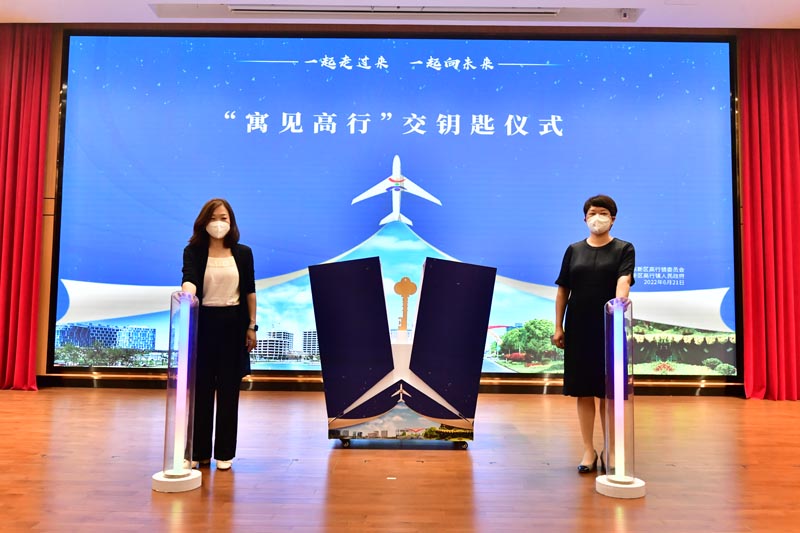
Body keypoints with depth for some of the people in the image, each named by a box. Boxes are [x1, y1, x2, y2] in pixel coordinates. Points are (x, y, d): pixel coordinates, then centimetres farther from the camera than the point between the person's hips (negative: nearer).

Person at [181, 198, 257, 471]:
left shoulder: (243, 253, 4)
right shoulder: (193, 251, -1)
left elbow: (249, 292, 5)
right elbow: (189, 279, -18)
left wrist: (252, 326, 2)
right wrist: (187, 294, -41)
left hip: (233, 324, 1)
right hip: (203, 323, -1)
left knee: (229, 390, 5)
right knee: (200, 389, 5)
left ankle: (224, 452, 17)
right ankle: (198, 451, 18)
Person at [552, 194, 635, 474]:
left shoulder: (624, 249, 3)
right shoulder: (574, 250, 9)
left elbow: (624, 279, -16)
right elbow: (563, 290, 8)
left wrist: (619, 301, -38)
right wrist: (558, 327, 3)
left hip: (609, 329, -2)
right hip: (579, 329, 2)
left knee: (609, 392, 5)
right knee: (583, 391, 5)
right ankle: (588, 450, 16)